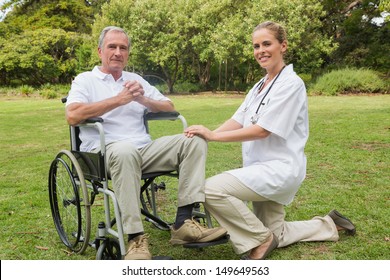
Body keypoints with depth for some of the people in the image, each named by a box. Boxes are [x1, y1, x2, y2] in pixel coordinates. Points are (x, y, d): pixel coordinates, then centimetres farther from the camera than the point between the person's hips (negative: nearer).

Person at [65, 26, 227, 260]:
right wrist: (118, 100, -11)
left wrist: (142, 99, -1)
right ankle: (136, 238, -36)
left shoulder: (136, 80, 24)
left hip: (145, 149, 5)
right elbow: (73, 116, -10)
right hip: (104, 152, -5)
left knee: (195, 141, -15)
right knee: (125, 150, -41)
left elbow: (170, 108, 19)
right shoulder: (85, 80, 10)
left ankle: (183, 222, -24)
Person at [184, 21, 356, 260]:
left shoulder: (291, 83, -14)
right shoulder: (260, 86, 13)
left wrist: (213, 136, -23)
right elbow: (237, 121, 2)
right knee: (273, 236, 18)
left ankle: (260, 240, -6)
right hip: (265, 168, 9)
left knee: (212, 189, -24)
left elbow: (262, 130, -22)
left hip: (279, 168, -9)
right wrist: (207, 134, -17)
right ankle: (329, 224, 33)